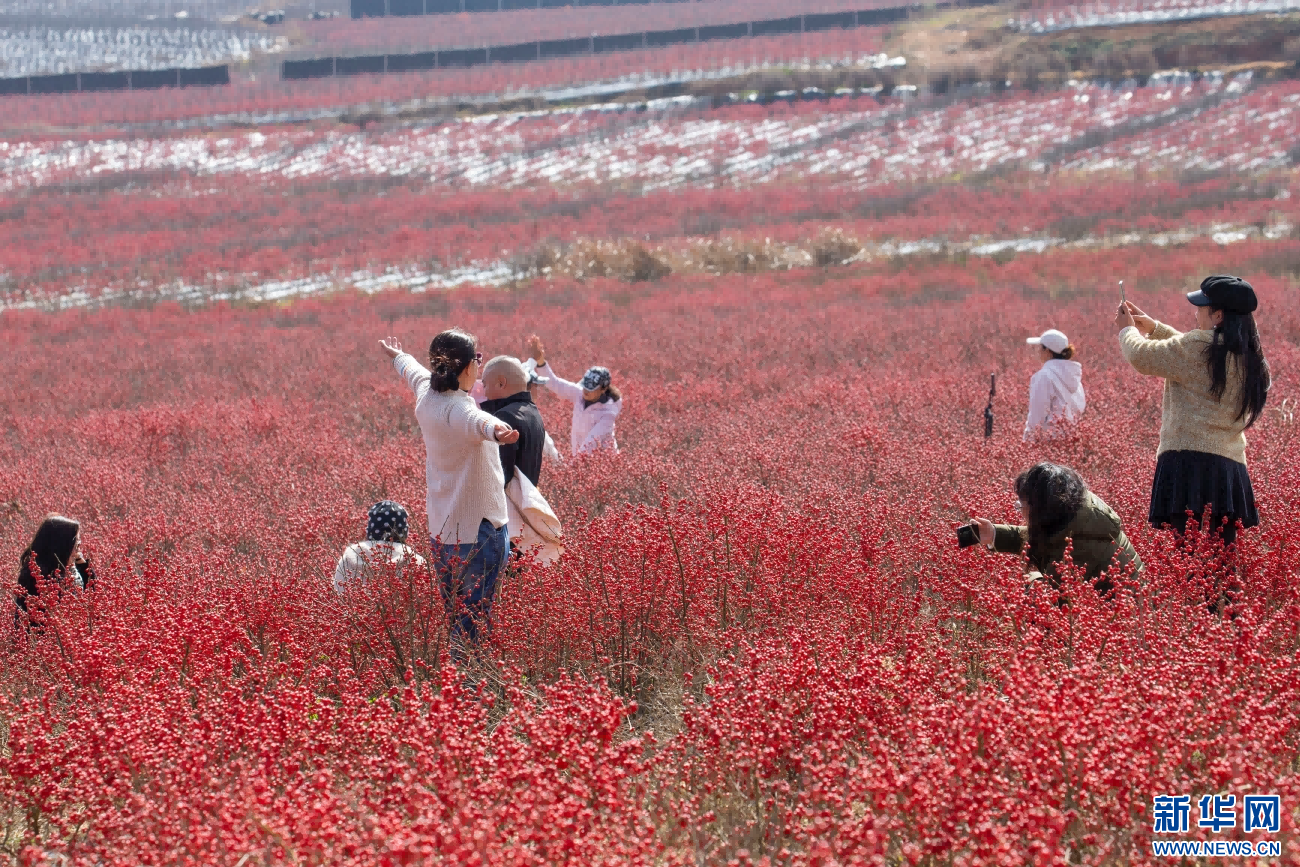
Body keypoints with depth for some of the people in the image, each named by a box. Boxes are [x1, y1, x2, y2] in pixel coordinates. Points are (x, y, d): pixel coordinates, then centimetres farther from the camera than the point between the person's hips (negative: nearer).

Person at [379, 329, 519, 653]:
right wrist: (496, 429, -70)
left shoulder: (426, 397, 4)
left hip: (441, 530, 9)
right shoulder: (459, 410, -21)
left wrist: (399, 356, 51)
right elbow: (478, 421, -46)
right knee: (475, 622, -7)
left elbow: (414, 372, 28)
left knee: (448, 617, 17)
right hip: (479, 530, -9)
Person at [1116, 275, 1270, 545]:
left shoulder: (1199, 346, -11)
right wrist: (1154, 328, 35)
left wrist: (1127, 330, 18)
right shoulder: (1247, 355, 14)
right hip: (1230, 467, 8)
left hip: (1192, 464, -8)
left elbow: (1141, 356, -2)